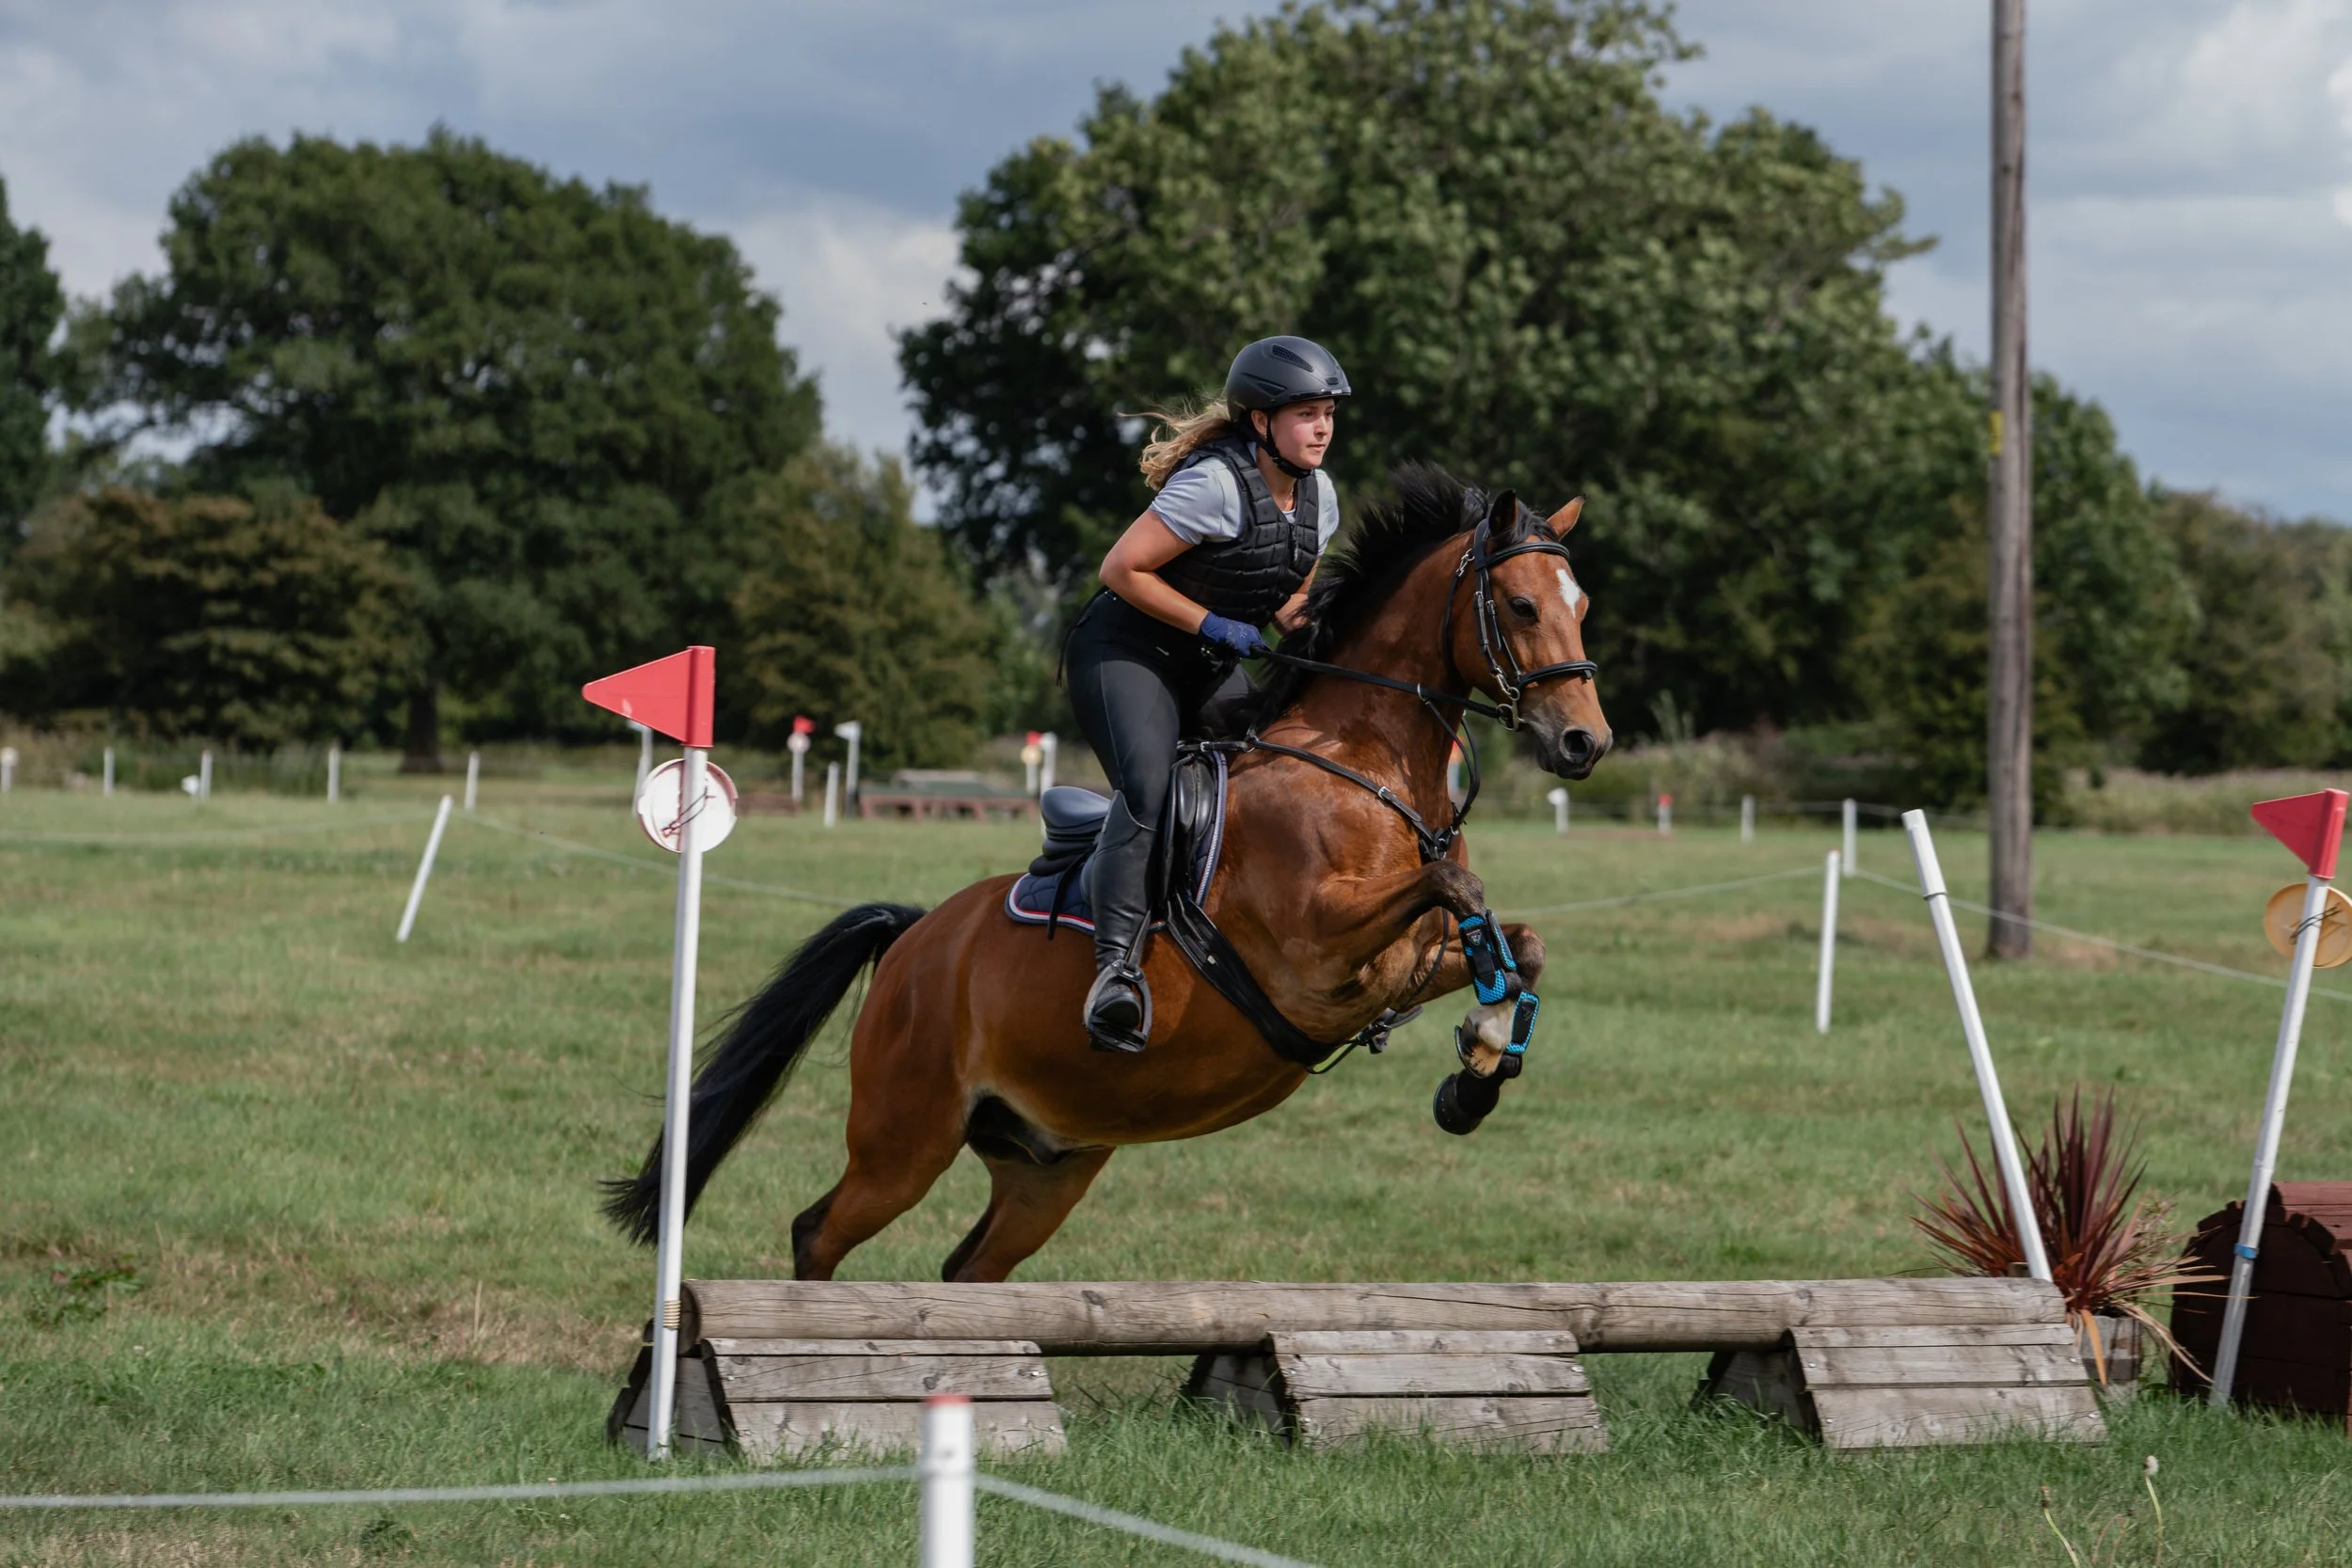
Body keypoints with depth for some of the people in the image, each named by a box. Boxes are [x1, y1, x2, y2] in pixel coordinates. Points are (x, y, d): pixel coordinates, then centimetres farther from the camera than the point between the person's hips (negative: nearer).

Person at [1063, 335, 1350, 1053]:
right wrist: (1213, 625, -21)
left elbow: (1293, 591, 19)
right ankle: (1117, 965, -38)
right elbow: (1121, 569, -22)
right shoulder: (1216, 483, -22)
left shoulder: (1317, 494, 4)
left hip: (1209, 670, 9)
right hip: (1125, 651, -9)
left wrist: (1300, 621, -5)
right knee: (1149, 786, -31)